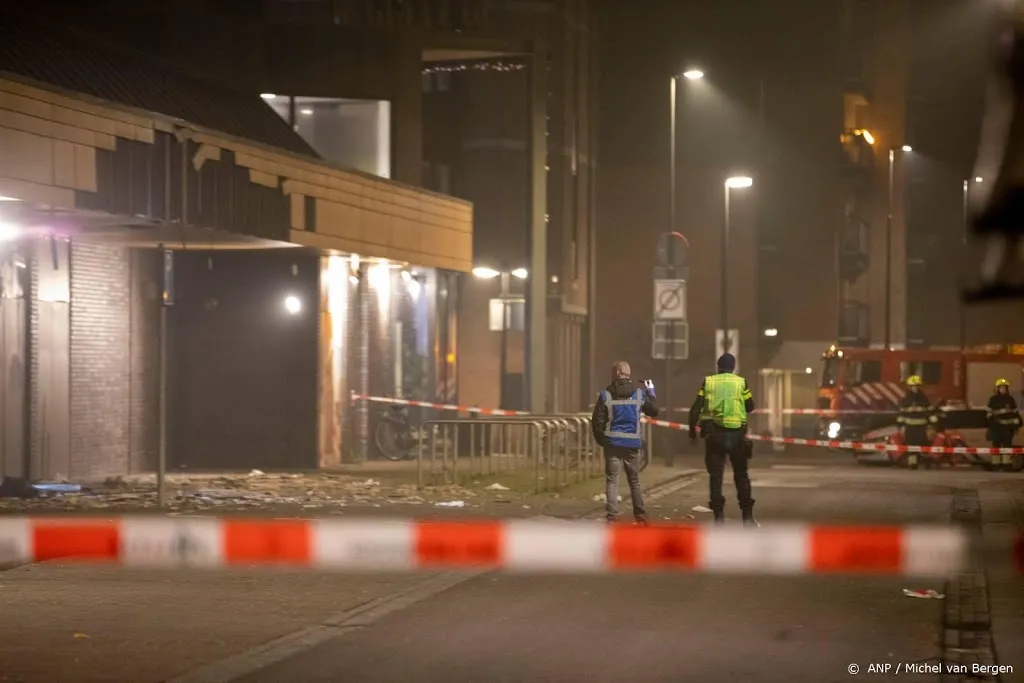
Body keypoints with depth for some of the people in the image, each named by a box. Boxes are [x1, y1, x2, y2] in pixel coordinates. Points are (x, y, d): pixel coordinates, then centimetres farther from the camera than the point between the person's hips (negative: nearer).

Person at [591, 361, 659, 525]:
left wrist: (600, 439, 9)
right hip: (632, 444, 2)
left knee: (612, 482, -2)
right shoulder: (639, 394, 0)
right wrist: (651, 392, 26)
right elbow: (654, 411, 13)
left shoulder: (606, 395, -6)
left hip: (612, 444, -2)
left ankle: (612, 517, -13)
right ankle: (640, 517, 20)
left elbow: (597, 421, -6)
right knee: (635, 481, 15)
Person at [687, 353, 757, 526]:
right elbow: (750, 406, 7)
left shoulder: (708, 382, 2)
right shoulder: (741, 383, 1)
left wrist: (692, 430, 8)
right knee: (741, 475, 11)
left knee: (716, 475, 5)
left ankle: (719, 516, -1)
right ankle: (747, 516, 10)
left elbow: (695, 409, -1)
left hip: (715, 434, 0)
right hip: (736, 434, 0)